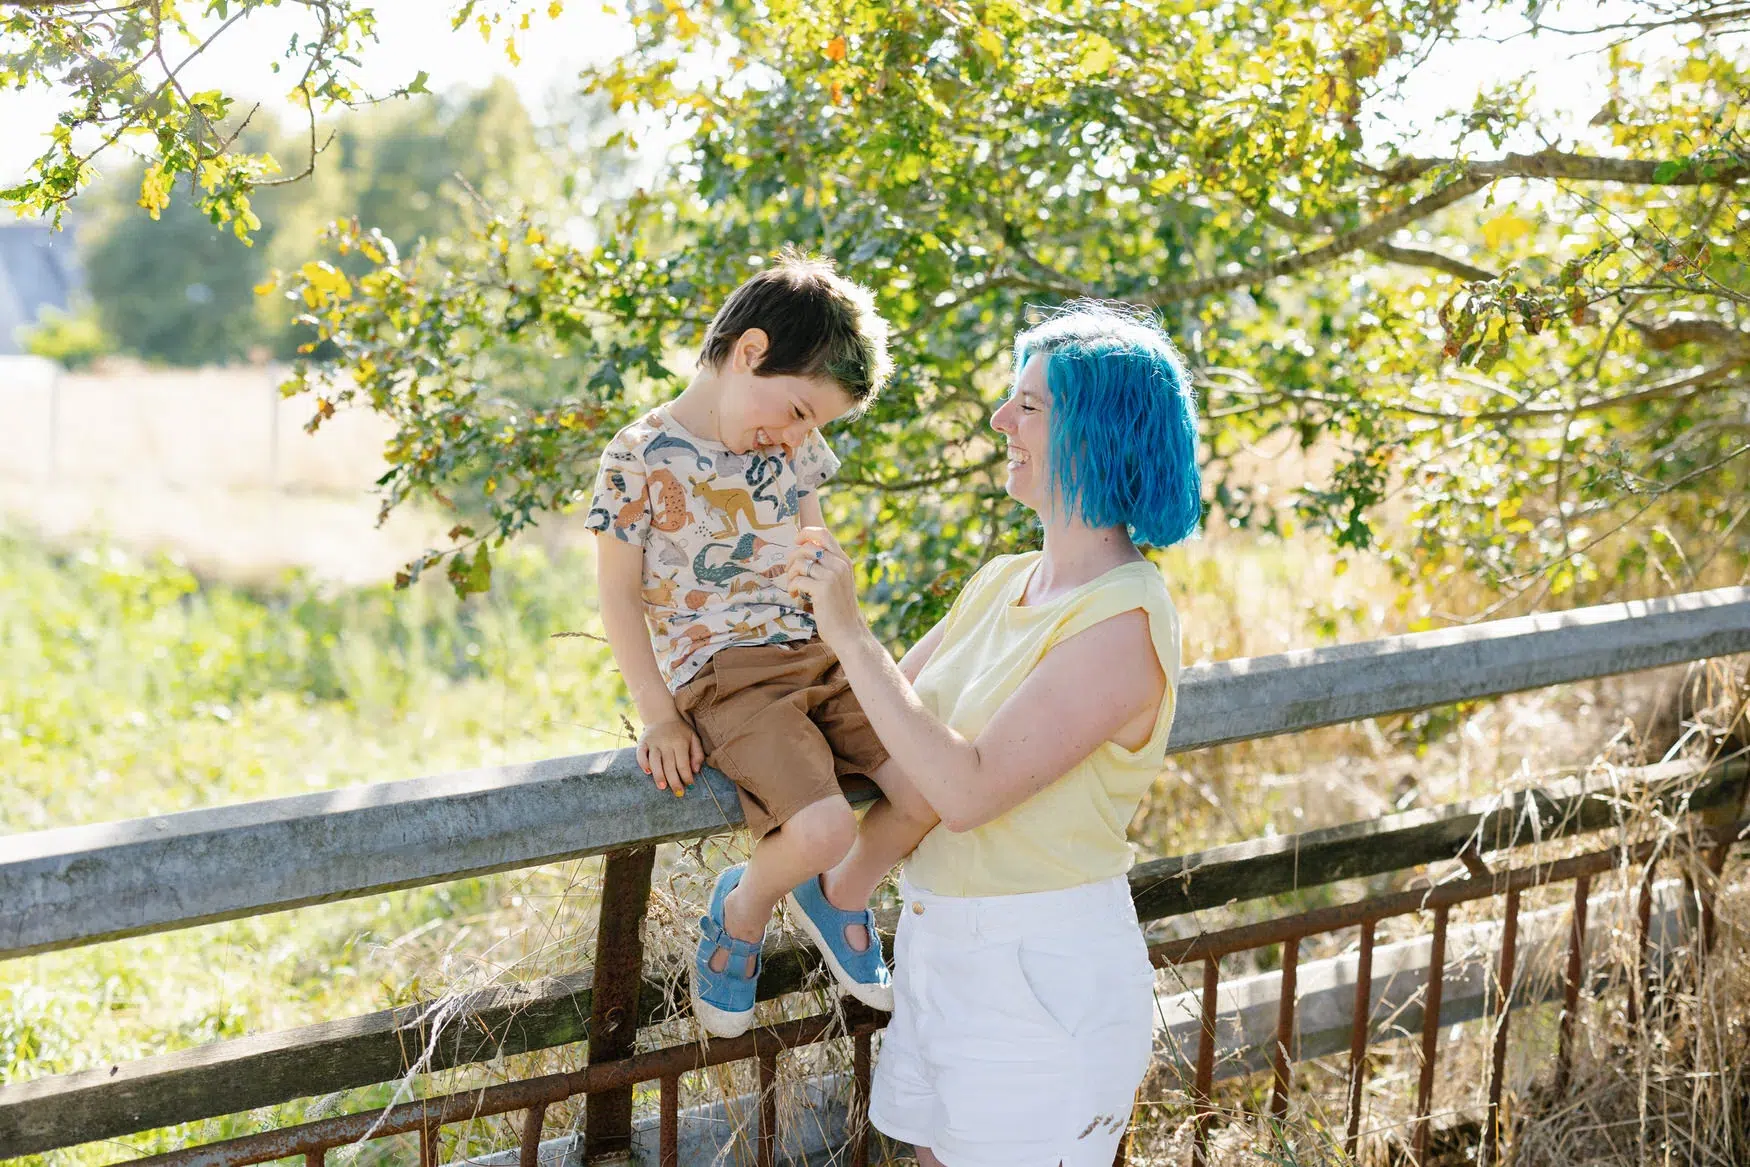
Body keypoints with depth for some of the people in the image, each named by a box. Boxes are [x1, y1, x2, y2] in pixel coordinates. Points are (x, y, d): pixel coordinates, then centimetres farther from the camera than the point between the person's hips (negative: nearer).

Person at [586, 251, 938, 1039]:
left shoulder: (793, 451, 8)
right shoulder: (641, 457, -10)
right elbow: (620, 595, -6)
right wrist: (658, 715, -9)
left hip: (816, 658, 6)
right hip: (722, 677, -6)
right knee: (822, 830, -28)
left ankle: (839, 896, 18)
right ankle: (741, 910, 7)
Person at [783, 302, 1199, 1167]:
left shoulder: (1123, 622, -19)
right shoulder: (1002, 584, 7)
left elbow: (966, 788, -26)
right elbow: (890, 708, 15)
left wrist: (849, 634, -24)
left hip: (1044, 977, -8)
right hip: (938, 953, 8)